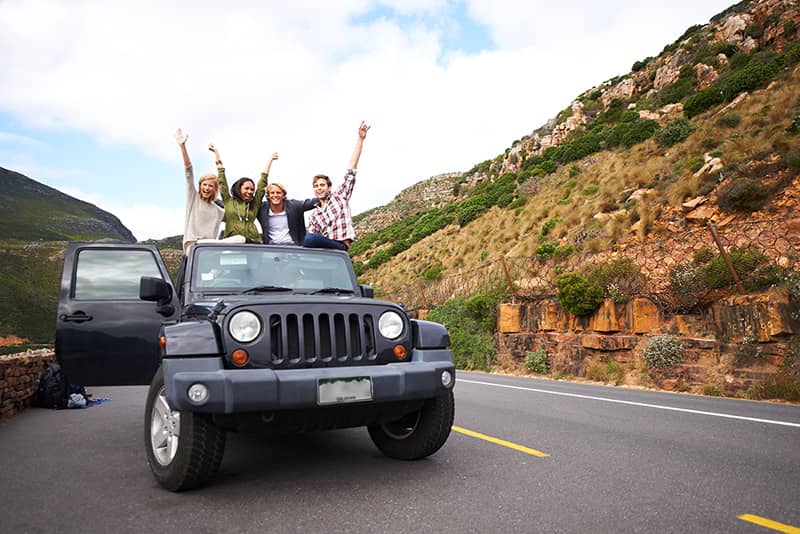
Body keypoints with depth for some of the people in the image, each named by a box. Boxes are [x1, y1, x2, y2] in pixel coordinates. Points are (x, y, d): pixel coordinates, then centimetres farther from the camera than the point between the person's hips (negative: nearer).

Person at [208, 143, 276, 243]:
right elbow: (222, 180, 22)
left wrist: (270, 160, 31)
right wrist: (216, 153, 29)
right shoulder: (229, 201, 16)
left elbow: (263, 182, 24)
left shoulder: (255, 204, 19)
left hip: (253, 242, 2)